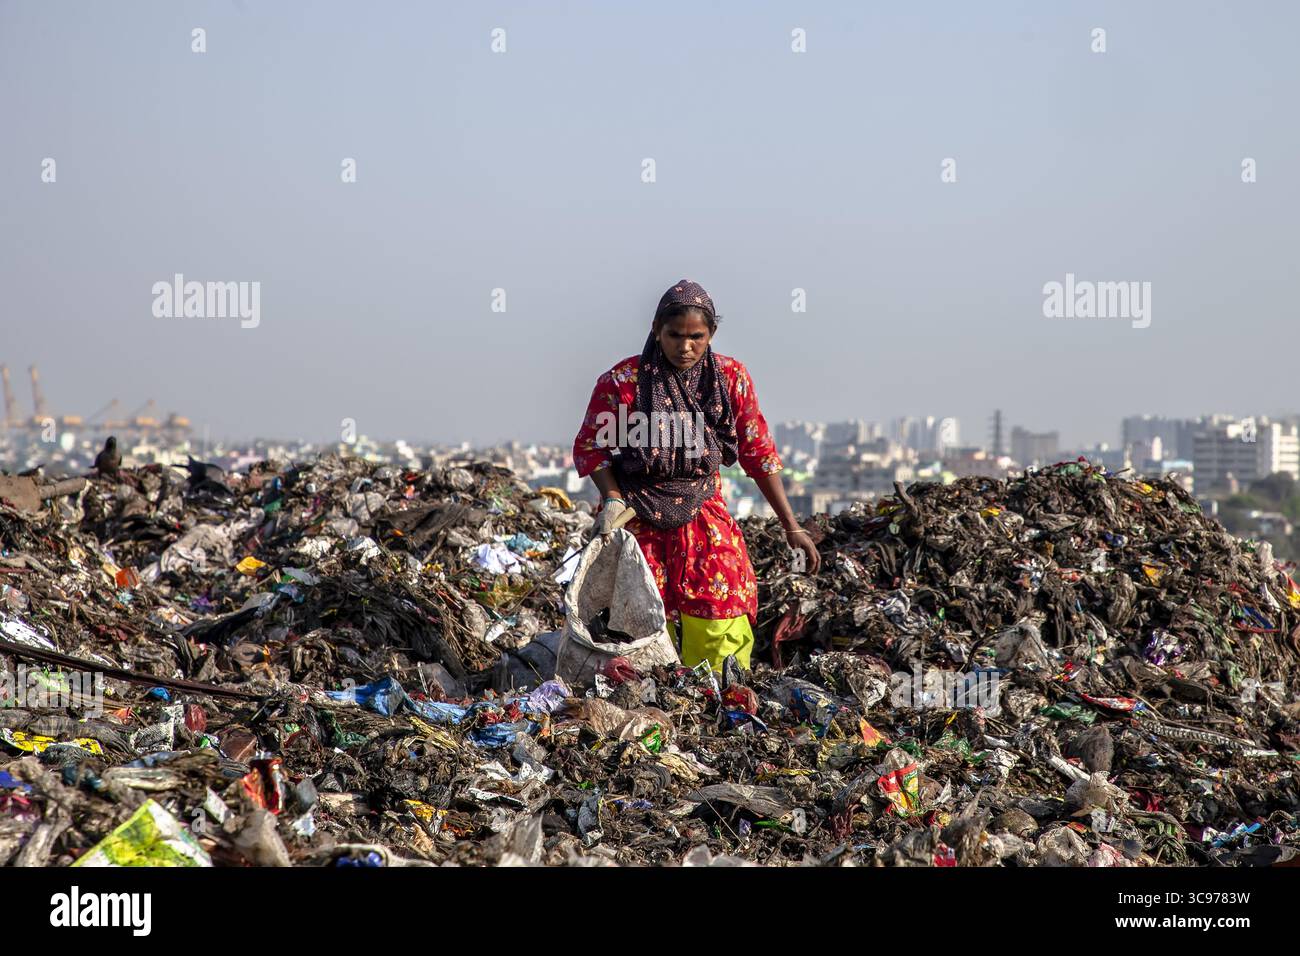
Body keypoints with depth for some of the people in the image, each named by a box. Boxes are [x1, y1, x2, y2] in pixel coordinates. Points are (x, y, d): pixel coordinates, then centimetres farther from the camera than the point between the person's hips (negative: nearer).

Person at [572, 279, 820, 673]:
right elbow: (590, 447, 1)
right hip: (638, 521, -1)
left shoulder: (731, 378, 0)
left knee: (721, 634, -11)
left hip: (704, 519, 2)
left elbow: (759, 453, 6)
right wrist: (613, 498, -16)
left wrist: (791, 527, 6)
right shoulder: (623, 380, -7)